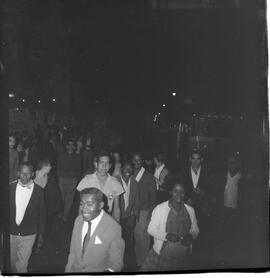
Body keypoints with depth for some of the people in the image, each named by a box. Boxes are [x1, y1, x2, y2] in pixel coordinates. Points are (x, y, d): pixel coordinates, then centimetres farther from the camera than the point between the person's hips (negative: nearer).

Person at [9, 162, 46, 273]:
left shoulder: (38, 191, -10)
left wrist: (41, 235, 2)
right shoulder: (11, 187, -6)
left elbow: (42, 213, -1)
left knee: (21, 265, -2)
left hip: (28, 235, -2)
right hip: (11, 233, 2)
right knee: (12, 261, 21)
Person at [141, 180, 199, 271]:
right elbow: (151, 229, -5)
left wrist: (190, 236, -10)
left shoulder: (190, 210, 5)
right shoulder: (159, 208, -7)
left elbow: (195, 230, 13)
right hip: (162, 254, -3)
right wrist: (166, 236, -21)